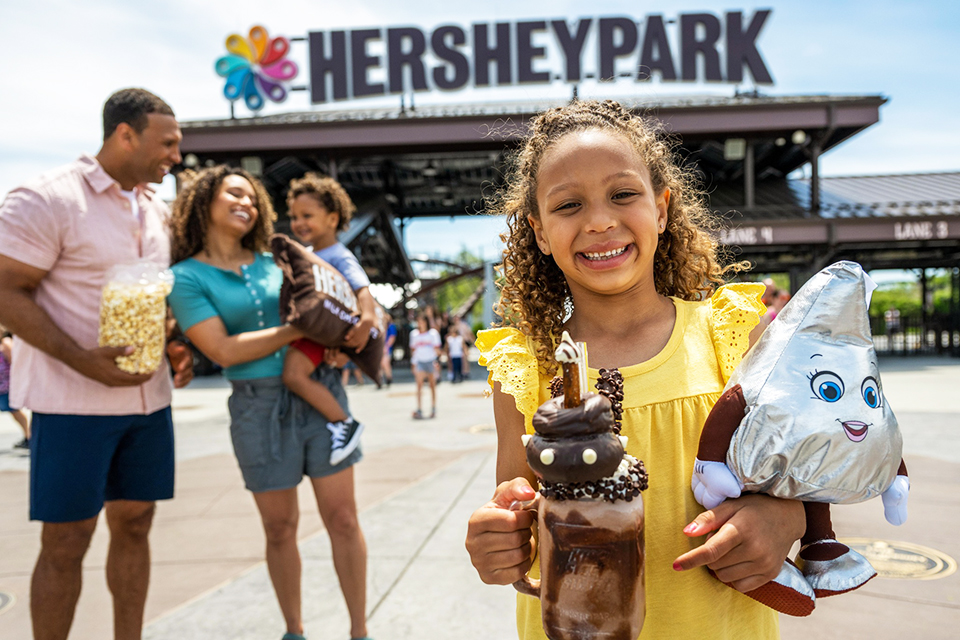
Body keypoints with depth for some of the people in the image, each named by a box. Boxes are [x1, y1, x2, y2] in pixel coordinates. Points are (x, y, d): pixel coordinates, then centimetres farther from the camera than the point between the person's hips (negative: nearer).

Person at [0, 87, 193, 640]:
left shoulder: (159, 211, 11)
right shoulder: (47, 200, -11)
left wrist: (177, 346, 3)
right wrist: (82, 360, -24)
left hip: (148, 395, 7)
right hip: (73, 399, -7)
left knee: (134, 522, 13)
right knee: (66, 541, 1)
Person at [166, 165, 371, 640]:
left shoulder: (275, 261, 10)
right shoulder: (187, 276, -2)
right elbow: (224, 350, -13)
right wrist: (298, 329, -17)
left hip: (320, 391, 3)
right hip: (259, 405, -3)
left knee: (343, 519, 3)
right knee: (280, 528, 9)